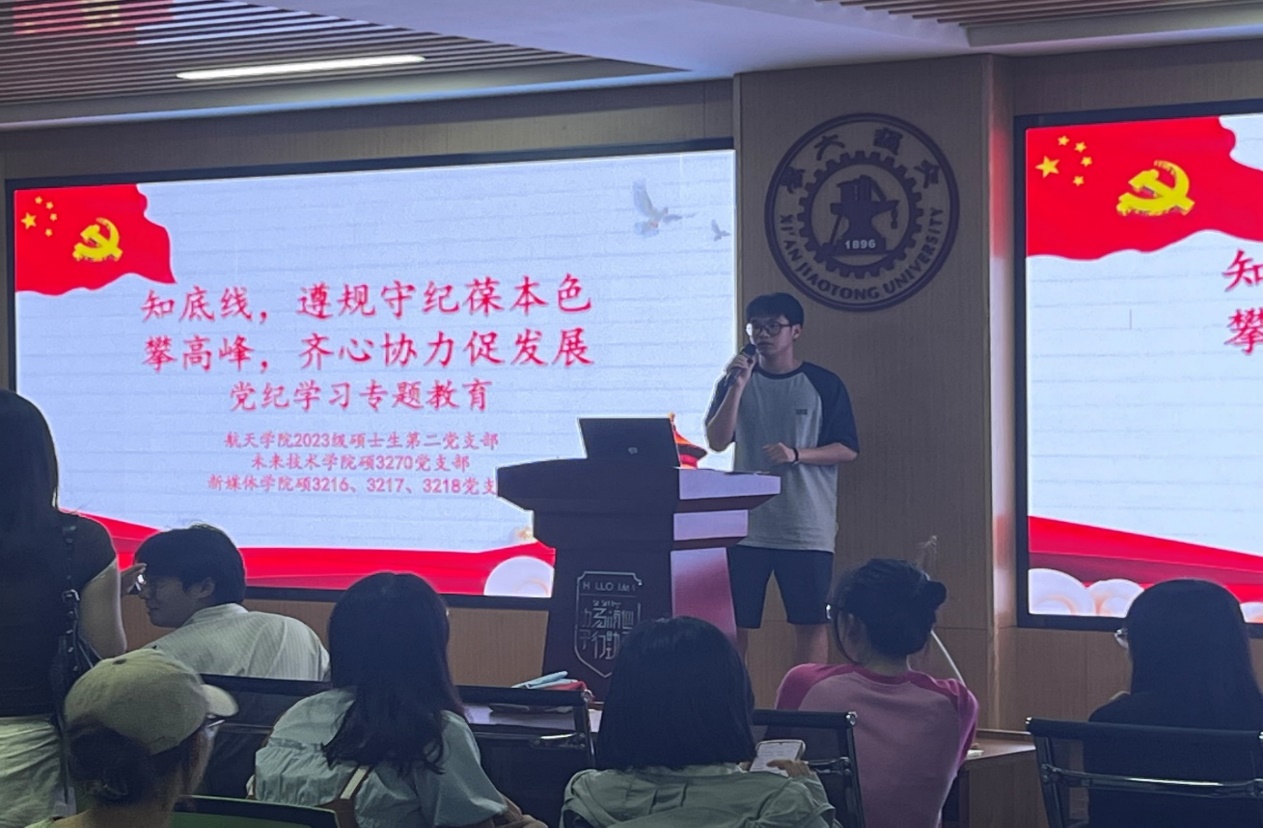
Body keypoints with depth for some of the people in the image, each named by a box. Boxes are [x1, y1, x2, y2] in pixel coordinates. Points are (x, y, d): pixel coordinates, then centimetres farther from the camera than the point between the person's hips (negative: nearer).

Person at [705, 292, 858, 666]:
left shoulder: (824, 384, 3)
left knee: (811, 622, 0)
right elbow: (717, 441, -2)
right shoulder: (735, 381, 9)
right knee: (734, 622, 0)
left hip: (807, 527, -1)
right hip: (746, 524, 2)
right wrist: (737, 386, -12)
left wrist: (797, 455, -14)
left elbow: (848, 449, 2)